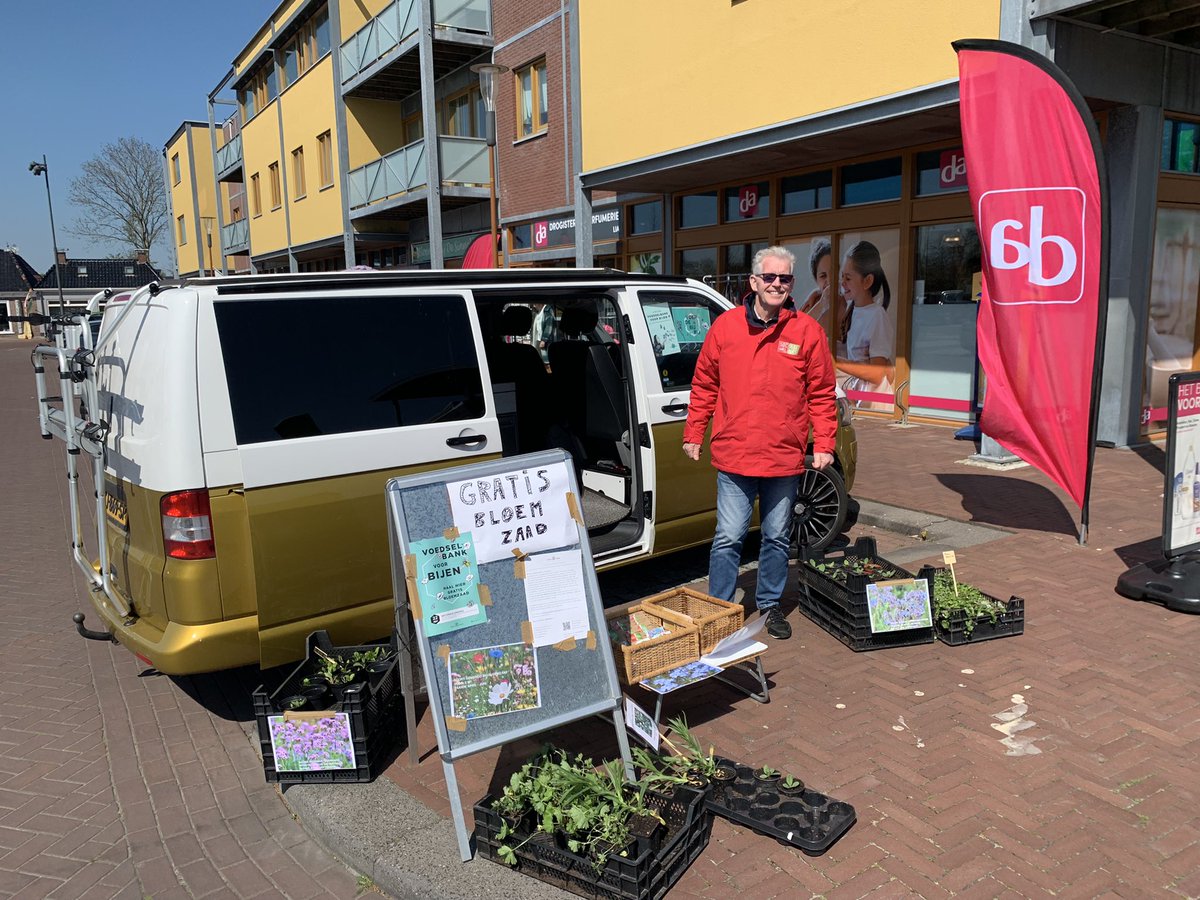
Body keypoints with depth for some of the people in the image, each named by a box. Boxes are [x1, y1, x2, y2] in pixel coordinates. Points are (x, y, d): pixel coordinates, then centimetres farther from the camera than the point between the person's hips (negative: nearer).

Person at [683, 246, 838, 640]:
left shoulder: (807, 331, 1)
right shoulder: (726, 325, 1)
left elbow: (822, 394, 4)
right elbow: (704, 385, 7)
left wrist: (823, 445, 0)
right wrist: (693, 434, 7)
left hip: (785, 459, 1)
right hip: (734, 455, -1)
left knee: (777, 538, 15)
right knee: (728, 538, 1)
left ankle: (770, 605, 32)